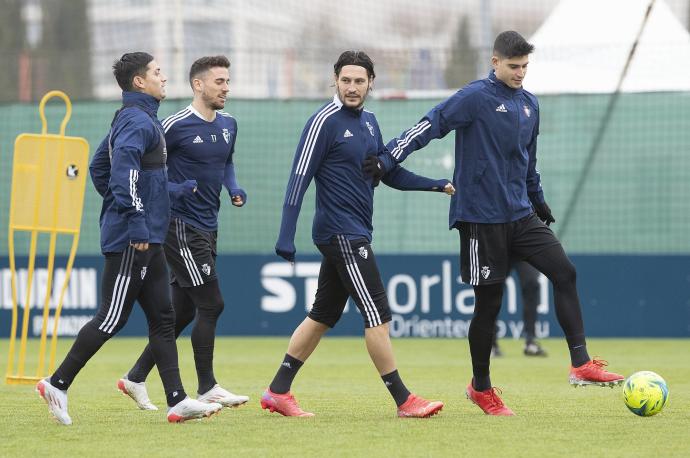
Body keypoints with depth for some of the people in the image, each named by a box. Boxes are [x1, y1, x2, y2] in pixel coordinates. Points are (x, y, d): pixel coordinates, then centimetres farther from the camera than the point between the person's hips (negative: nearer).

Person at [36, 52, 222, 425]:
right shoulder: (137, 120, -13)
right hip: (132, 239, -10)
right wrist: (136, 224, -26)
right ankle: (58, 384, -1)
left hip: (147, 240, 10)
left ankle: (177, 401, 5)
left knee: (163, 317, 7)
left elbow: (99, 167, 26)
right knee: (112, 318, -7)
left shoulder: (133, 118, 18)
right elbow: (123, 169, -27)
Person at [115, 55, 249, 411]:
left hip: (207, 227, 8)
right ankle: (207, 388, -1)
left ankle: (136, 378, 21)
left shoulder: (228, 125, 10)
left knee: (183, 311, 11)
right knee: (211, 304, -9)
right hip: (180, 225, -8)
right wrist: (170, 189, -21)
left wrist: (234, 188, 8)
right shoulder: (176, 126, -14)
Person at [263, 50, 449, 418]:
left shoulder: (368, 121, 12)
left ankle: (277, 392, 16)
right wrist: (286, 236, -20)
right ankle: (404, 401, -5)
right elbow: (299, 178, -15)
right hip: (340, 232, -9)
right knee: (377, 314, -8)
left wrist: (438, 185, 12)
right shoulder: (325, 121, -12)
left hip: (356, 233, 9)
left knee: (322, 316, 11)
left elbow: (389, 173, 21)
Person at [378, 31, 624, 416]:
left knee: (564, 271, -11)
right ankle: (481, 388, 16)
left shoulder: (529, 104, 12)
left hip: (520, 213, 6)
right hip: (482, 217, -6)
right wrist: (387, 161, -20)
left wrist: (538, 198, 30)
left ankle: (581, 364, -12)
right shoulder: (475, 98, -10)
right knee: (489, 302, 0)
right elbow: (428, 127, -14)